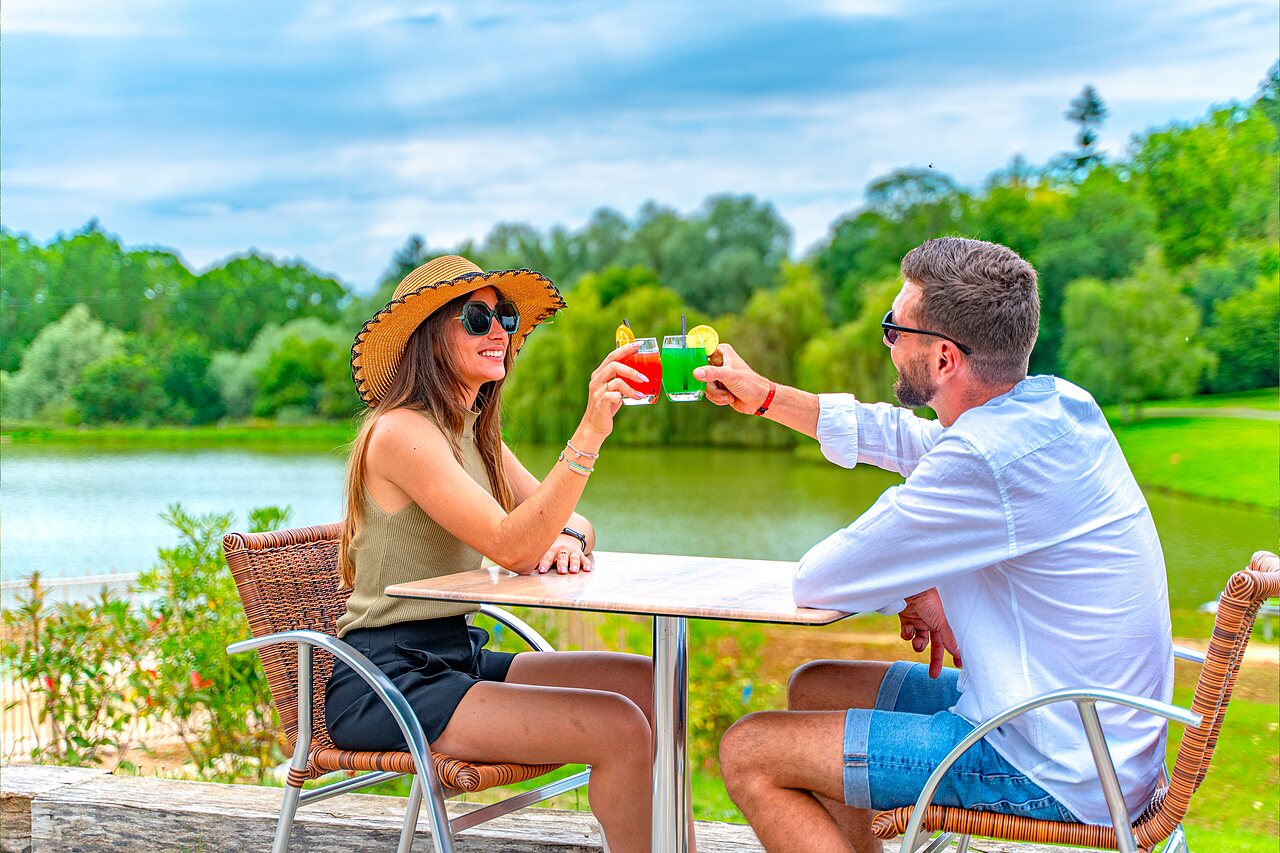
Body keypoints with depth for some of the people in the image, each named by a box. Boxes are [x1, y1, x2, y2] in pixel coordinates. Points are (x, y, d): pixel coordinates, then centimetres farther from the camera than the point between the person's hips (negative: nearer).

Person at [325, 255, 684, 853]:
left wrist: (567, 538, -8)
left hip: (457, 656, 9)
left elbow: (568, 522, 16)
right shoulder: (401, 431, -15)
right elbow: (512, 548, -26)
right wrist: (589, 433, -32)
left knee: (651, 685, -3)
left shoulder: (474, 432, 13)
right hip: (385, 683, -9)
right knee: (620, 729, -21)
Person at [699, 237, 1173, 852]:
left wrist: (914, 594, 0)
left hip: (1054, 776, -9)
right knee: (812, 688, 20)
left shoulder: (985, 461, -27)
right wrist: (764, 396, 25)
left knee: (747, 754, -8)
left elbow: (817, 581, -19)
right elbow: (908, 438, 21)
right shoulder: (1053, 403, 1)